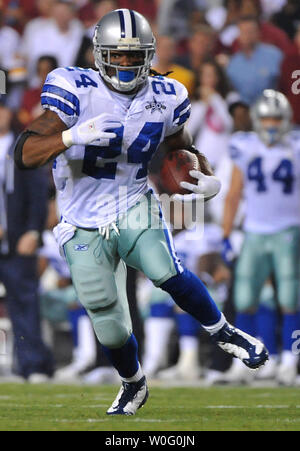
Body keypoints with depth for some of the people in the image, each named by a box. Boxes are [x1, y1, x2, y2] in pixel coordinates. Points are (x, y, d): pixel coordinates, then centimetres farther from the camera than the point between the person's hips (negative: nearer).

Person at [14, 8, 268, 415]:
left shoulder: (165, 98, -1)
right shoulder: (76, 91, -14)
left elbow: (181, 146, 20)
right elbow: (24, 154, -21)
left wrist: (209, 179, -1)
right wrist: (71, 137, -39)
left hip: (135, 210, 1)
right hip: (85, 226, -1)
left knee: (167, 273, -29)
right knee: (111, 331, 0)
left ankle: (223, 332, -3)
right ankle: (133, 385, 33)